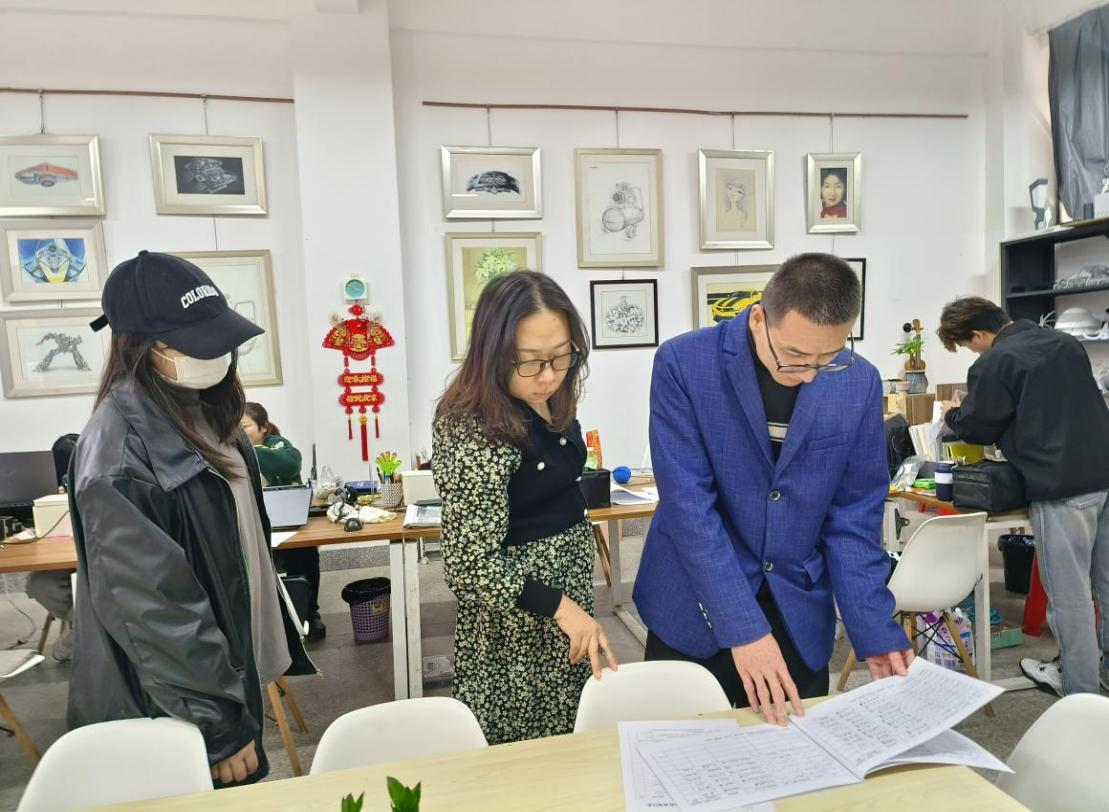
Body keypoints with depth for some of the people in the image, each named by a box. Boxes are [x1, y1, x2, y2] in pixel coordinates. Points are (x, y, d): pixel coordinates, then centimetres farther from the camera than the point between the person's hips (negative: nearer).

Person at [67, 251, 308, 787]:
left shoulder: (201, 413, 2)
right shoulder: (121, 450, -25)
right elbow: (149, 605, -26)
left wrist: (269, 654, 15)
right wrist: (216, 725, -20)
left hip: (233, 672, 8)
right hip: (172, 718, -8)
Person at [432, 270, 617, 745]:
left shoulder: (552, 402, -2)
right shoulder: (473, 429, -27)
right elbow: (472, 562, -25)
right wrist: (559, 607, -29)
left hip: (569, 580, 8)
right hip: (515, 612, -8)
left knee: (568, 736, 22)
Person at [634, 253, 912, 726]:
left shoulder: (860, 383, -5)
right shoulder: (684, 363, -16)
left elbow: (854, 516, -1)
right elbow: (688, 504, -20)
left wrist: (875, 631, -7)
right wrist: (743, 626, -24)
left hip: (798, 613, 3)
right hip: (695, 613, -2)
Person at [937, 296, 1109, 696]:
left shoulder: (993, 363, -10)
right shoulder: (1064, 342, 15)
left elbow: (976, 428, -2)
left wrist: (953, 414, 19)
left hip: (1061, 485, -8)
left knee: (1068, 591, 4)